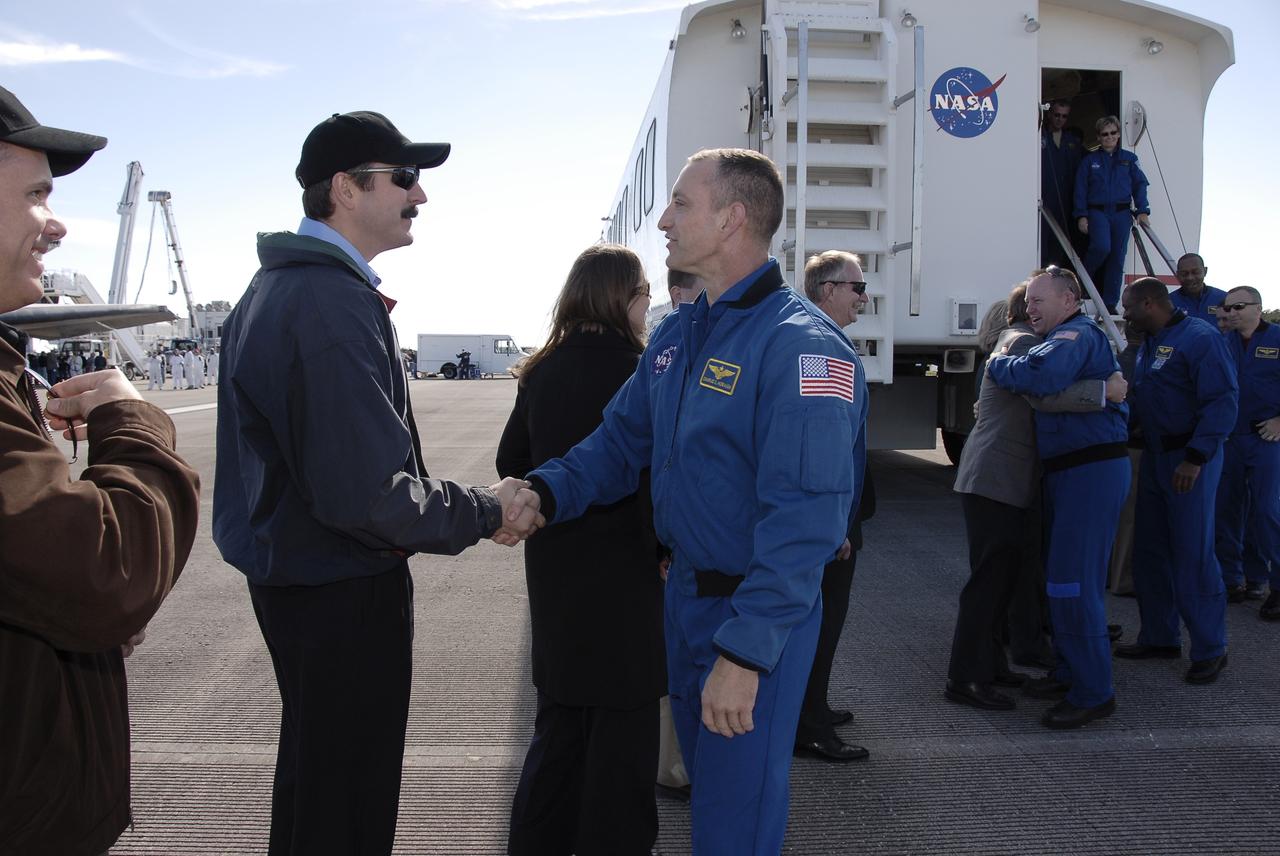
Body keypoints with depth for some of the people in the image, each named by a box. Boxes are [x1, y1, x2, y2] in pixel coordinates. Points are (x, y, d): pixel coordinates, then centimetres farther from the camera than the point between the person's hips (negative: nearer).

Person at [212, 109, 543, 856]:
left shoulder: (279, 285, 9)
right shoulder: (336, 301, -24)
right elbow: (369, 493, -29)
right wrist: (484, 512, -14)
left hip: (290, 576, 10)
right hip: (344, 591, -10)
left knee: (313, 771, 26)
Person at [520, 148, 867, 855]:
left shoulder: (801, 345, -21)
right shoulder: (677, 334, 8)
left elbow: (802, 517, -26)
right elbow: (622, 440, 9)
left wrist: (745, 651, -28)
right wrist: (544, 493, -10)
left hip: (758, 615, -8)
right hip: (684, 588, 8)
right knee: (703, 775, 25)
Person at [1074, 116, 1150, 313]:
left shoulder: (1129, 159, 11)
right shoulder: (1089, 160, 8)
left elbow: (1140, 185, 9)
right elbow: (1081, 189, 6)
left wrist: (1142, 211, -2)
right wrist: (1081, 216, -3)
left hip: (1122, 213, 2)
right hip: (1097, 212, -2)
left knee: (1118, 257, 0)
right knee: (1102, 247, -27)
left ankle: (1109, 304, 6)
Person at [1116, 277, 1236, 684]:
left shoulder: (1200, 338, -14)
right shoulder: (1149, 344, 14)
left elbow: (1223, 402, -20)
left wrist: (1196, 458, -24)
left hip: (1189, 459, -9)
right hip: (1155, 456, 9)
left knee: (1193, 555, -5)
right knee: (1150, 552, 12)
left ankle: (1209, 648, 6)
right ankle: (1159, 638, 23)